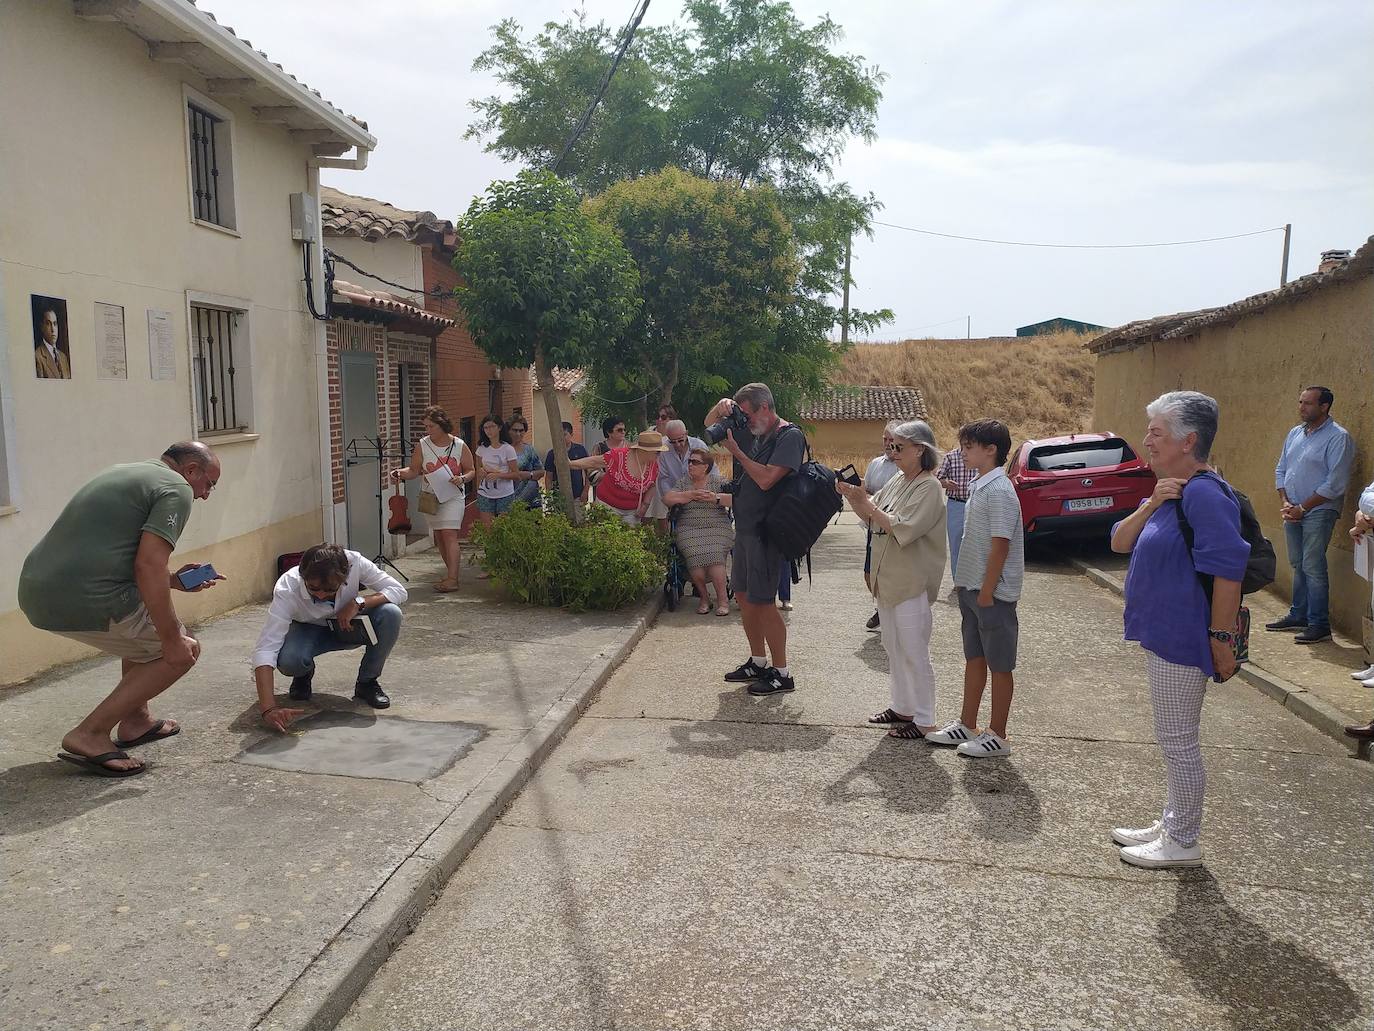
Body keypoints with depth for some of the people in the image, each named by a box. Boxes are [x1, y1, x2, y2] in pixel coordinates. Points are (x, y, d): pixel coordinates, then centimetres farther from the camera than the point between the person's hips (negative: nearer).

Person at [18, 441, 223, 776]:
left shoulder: (125, 473, 24)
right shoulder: (175, 488, -4)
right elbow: (148, 565, -17)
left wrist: (173, 580, 24)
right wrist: (172, 640, -13)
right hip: (86, 601, -10)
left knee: (144, 625, 29)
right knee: (182, 651, 5)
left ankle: (135, 721, 31)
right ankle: (90, 735, -1)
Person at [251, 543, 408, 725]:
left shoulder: (355, 562, -32)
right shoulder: (287, 589, -35)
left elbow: (400, 591, -23)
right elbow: (264, 648, -39)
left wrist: (359, 603, -38)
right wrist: (268, 708, -49)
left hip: (348, 625, 1)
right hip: (309, 630, -1)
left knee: (390, 614, -29)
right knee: (288, 660, -35)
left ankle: (367, 683, -5)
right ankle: (303, 675, 6)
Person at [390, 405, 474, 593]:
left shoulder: (460, 445, -3)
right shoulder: (422, 445, 2)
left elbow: (471, 471, 3)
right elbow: (414, 471, 3)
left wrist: (462, 479, -17)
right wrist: (400, 473, -16)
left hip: (453, 496, -4)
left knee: (449, 534, -17)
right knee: (438, 537, 10)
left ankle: (452, 579, -20)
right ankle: (452, 572, 25)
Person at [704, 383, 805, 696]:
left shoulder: (790, 436, -12)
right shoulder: (752, 432, 11)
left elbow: (766, 479, -22)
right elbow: (709, 425, 22)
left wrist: (735, 451, -14)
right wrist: (721, 407, 1)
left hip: (766, 531, -9)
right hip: (745, 527, 9)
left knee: (762, 600, -6)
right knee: (743, 594, 14)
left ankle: (782, 673, 4)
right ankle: (758, 662, 27)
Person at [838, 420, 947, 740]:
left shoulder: (929, 488, -15)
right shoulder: (897, 481, 11)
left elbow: (903, 529, -24)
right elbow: (871, 519, 13)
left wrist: (867, 503, -21)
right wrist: (852, 497, -3)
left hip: (912, 583, -9)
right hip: (887, 579, 9)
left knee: (914, 651, -3)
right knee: (893, 648, 16)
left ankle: (923, 720, 6)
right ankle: (902, 707, 29)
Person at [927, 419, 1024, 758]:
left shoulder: (999, 491, -18)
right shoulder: (978, 486, 11)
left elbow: (1000, 546, -20)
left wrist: (986, 592, -18)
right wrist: (968, 588, 16)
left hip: (992, 593, -9)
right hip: (971, 587, 9)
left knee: (999, 665, 3)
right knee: (974, 658, 16)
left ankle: (997, 736, 13)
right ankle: (966, 726, 27)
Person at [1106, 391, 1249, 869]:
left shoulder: (1204, 494, -20)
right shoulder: (1168, 493, 12)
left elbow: (1228, 569, -25)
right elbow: (1119, 543, 6)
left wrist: (1221, 639, -23)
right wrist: (1150, 506, -10)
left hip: (1181, 641, -10)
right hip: (1162, 635, 10)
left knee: (1178, 742, 2)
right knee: (1175, 740, 20)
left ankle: (1183, 843, 16)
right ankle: (1171, 824, 33)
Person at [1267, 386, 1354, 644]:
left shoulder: (1338, 437, -10)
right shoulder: (1295, 433, 12)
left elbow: (1336, 483, -15)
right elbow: (1281, 470, 15)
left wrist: (1302, 508, -14)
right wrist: (1284, 503, 0)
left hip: (1318, 511, -7)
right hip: (1292, 511, 7)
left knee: (1313, 569, -8)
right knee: (1298, 565, 14)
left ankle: (1319, 625, -1)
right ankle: (1298, 615, 24)